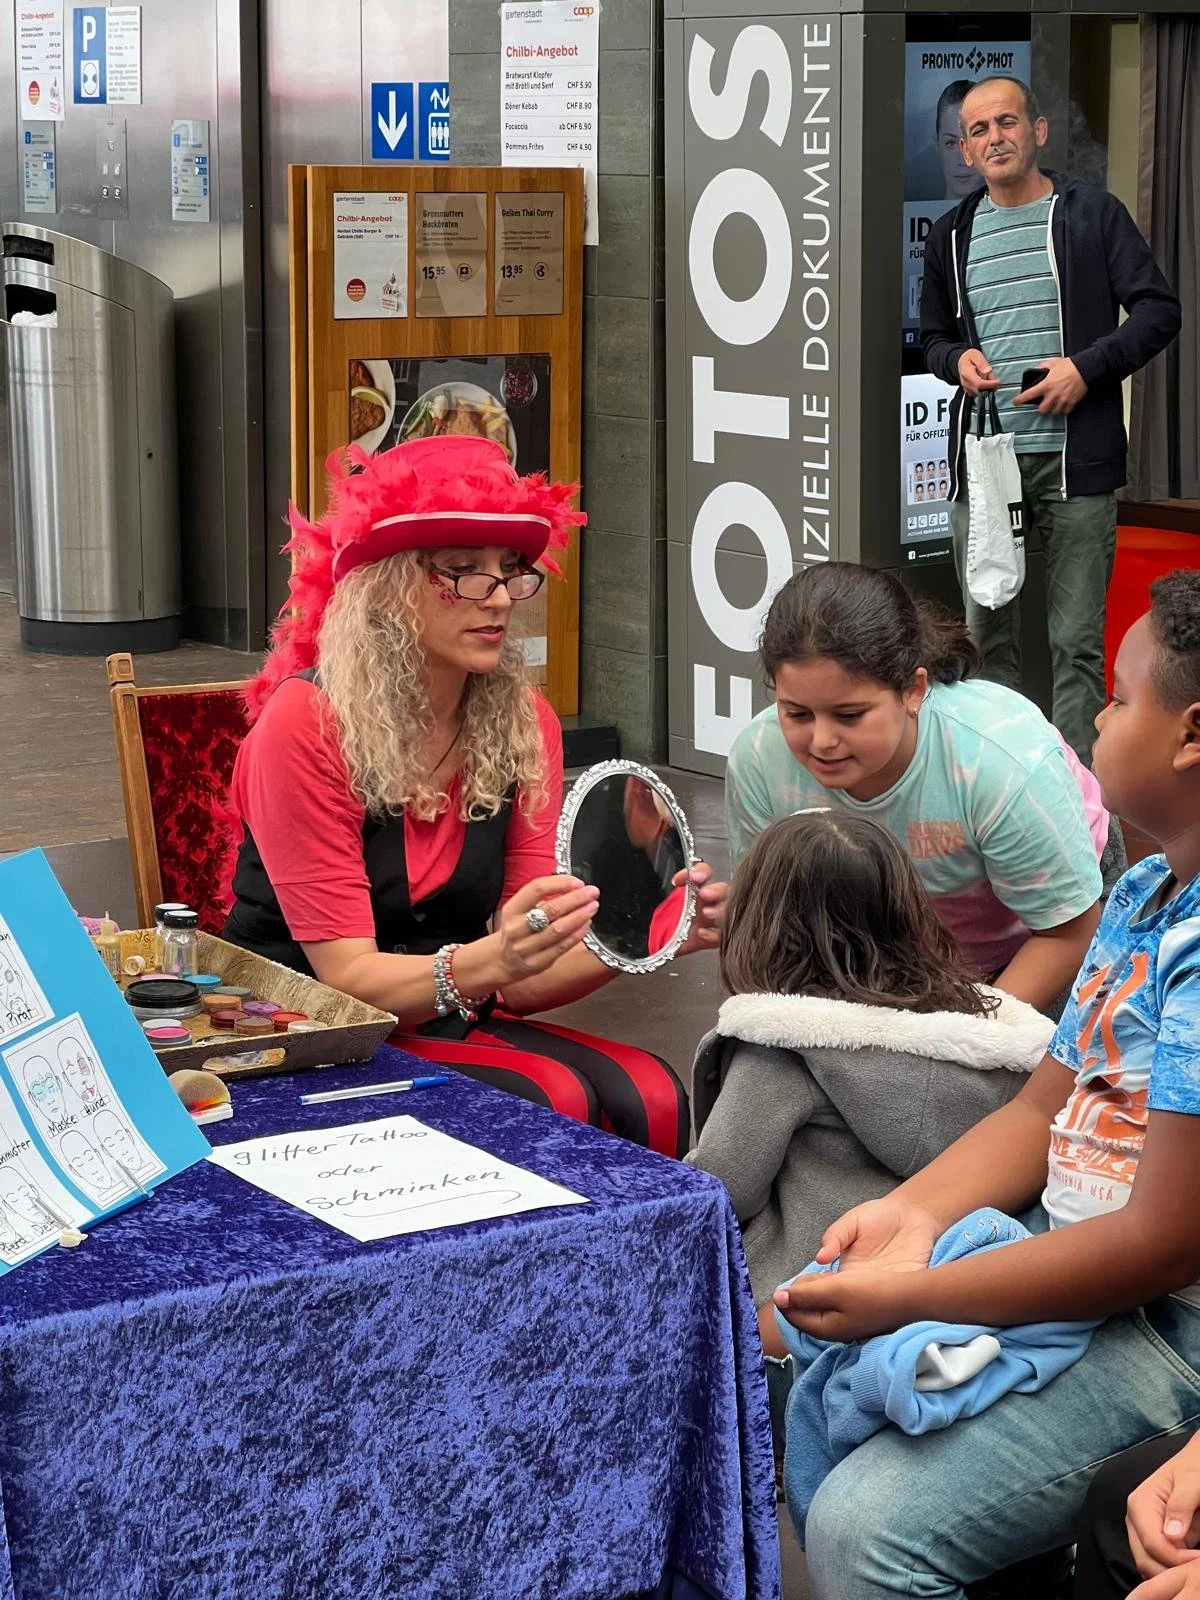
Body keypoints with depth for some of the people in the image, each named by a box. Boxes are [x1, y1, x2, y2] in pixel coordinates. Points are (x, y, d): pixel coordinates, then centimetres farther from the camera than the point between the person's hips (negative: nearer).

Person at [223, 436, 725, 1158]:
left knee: (651, 1098, -22)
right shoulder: (308, 724, -15)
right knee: (554, 1100, -28)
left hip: (454, 1027, 5)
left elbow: (521, 981, -1)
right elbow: (347, 977, -17)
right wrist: (485, 963, -36)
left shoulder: (525, 726, 1)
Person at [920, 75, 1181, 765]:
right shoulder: (952, 235, 14)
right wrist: (957, 360, 2)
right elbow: (933, 336, 25)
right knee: (987, 636, 7)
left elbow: (1160, 311, 0)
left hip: (1073, 459, -4)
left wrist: (1087, 367, -13)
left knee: (1078, 641, -3)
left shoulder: (1093, 214, 3)